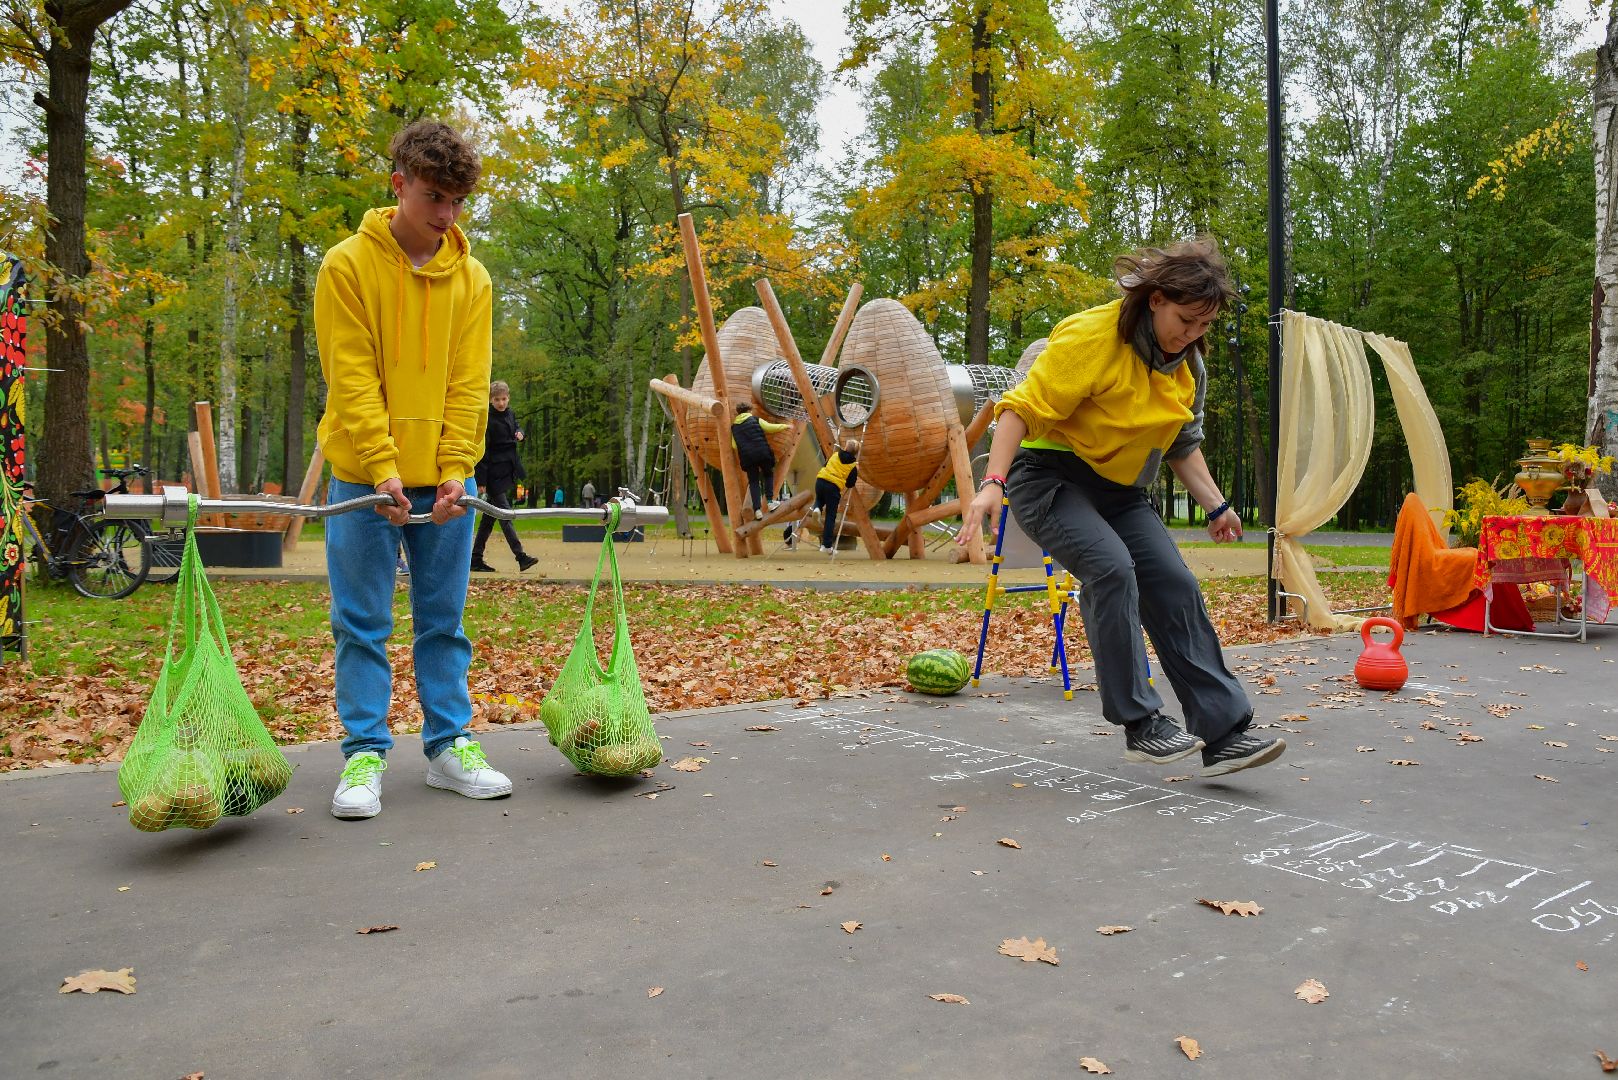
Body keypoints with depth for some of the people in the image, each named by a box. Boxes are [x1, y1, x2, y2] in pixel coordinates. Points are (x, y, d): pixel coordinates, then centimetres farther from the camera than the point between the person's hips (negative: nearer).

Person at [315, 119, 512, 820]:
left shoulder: (470, 277, 7)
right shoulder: (348, 265, -3)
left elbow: (469, 384, 3)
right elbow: (352, 379, -8)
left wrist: (456, 468, -8)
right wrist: (383, 468, -16)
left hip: (444, 479, 3)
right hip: (365, 476, -3)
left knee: (444, 620, 9)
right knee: (363, 623, 3)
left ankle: (448, 744, 18)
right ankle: (364, 753, 12)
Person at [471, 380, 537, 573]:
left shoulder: (510, 414, 10)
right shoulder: (486, 419, -12)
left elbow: (516, 428, 29)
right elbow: (482, 450, -14)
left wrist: (520, 434, 3)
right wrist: (481, 480, -17)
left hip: (507, 471, 8)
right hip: (493, 474, -8)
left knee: (489, 517, 9)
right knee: (504, 513, -9)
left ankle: (476, 559, 14)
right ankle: (521, 557, -13)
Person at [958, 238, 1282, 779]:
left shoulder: (1188, 364, 5)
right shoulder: (1091, 337, -20)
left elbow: (1183, 443, 19)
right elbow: (1022, 408, -23)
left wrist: (1216, 505, 15)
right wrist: (993, 482, -33)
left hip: (1119, 489, 8)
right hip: (1050, 476, -7)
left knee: (1177, 587, -4)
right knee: (1112, 568, -29)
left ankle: (1225, 733, 0)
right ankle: (1139, 724, -17)